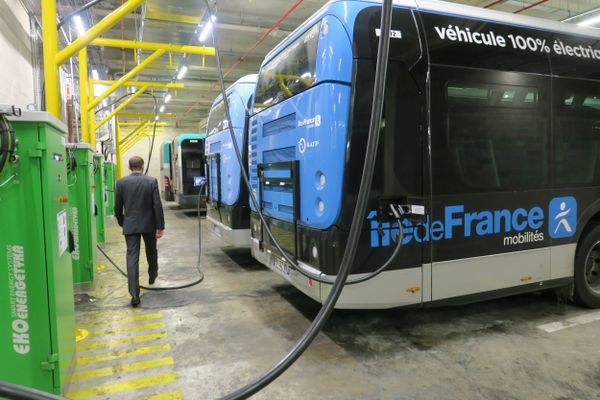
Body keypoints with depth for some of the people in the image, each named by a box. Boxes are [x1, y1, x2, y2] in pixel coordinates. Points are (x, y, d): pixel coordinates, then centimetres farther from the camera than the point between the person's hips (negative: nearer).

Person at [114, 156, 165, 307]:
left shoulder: (121, 183, -3)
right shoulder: (152, 181, -7)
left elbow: (117, 207, 2)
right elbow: (157, 205, -11)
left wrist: (122, 223, 19)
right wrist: (160, 227, -6)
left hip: (130, 225, 0)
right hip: (149, 224, 0)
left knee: (132, 257, -2)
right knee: (151, 251, 23)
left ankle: (134, 294, -9)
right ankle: (152, 276, 46)